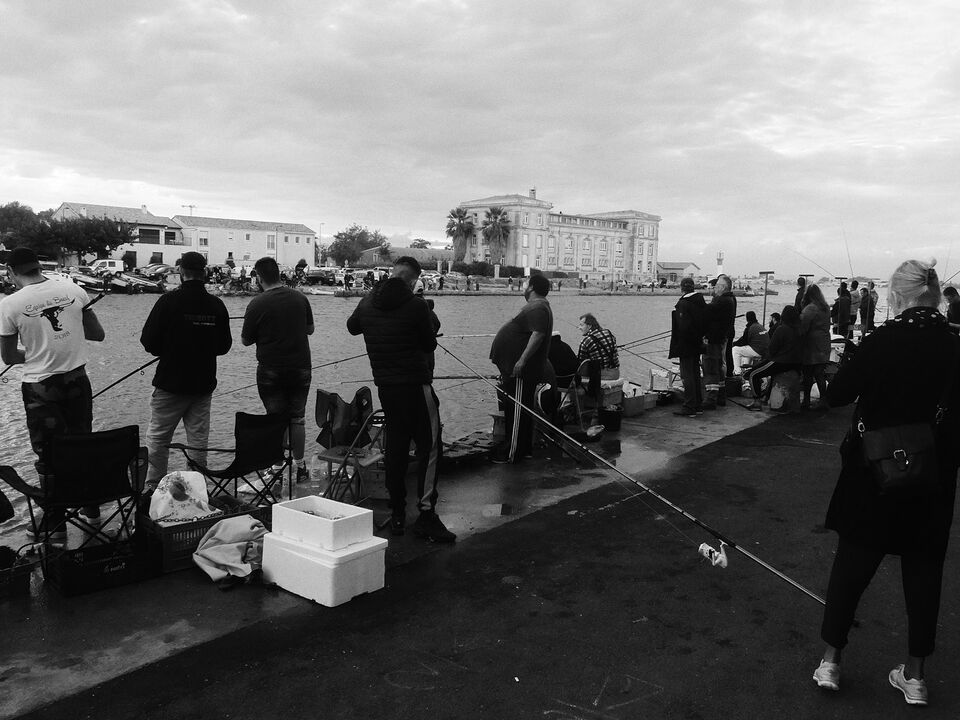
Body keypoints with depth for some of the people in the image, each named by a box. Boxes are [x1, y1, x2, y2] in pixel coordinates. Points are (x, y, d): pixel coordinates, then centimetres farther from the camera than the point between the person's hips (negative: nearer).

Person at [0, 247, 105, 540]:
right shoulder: (74, 291, -4)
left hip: (40, 388, -3)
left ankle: (55, 525, 19)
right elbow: (98, 334, 4)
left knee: (48, 456, 9)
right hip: (77, 381, 3)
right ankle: (91, 509, 30)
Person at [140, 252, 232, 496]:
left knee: (157, 437, 7)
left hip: (171, 383, -3)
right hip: (204, 384, 4)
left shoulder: (168, 301, -12)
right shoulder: (217, 305, -1)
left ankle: (152, 489, 10)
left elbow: (148, 341, -10)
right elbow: (224, 345, 6)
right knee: (198, 439, 10)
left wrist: (167, 352, 9)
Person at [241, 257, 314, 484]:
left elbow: (246, 341, -4)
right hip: (300, 368, 3)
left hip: (271, 371, -3)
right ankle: (300, 468, 19)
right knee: (296, 419, 13)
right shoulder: (300, 298, -1)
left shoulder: (258, 304, -12)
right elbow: (310, 329, 12)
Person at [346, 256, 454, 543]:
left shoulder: (367, 302, 5)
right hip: (415, 385, -6)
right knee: (428, 447, -2)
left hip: (384, 387, 7)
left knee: (395, 446, 14)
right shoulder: (415, 305, -13)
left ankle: (397, 514, 18)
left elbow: (352, 327, 25)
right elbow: (430, 345, -3)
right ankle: (426, 514, -7)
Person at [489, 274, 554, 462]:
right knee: (516, 408, 17)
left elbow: (538, 335, -28)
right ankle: (525, 449, 26)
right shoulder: (535, 306, 19)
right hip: (513, 367, 11)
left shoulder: (537, 308, -16)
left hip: (522, 370, -11)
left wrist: (522, 360, -31)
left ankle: (511, 453, 0)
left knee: (517, 411, -6)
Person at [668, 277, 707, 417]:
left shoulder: (683, 303, -19)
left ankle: (689, 408, 0)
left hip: (685, 345, -8)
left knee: (687, 376, -3)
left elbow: (683, 326, -24)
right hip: (697, 344, 8)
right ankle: (698, 405, 24)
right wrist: (699, 336, 16)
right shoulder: (701, 302, 6)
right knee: (696, 374, 16)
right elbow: (705, 323, 10)